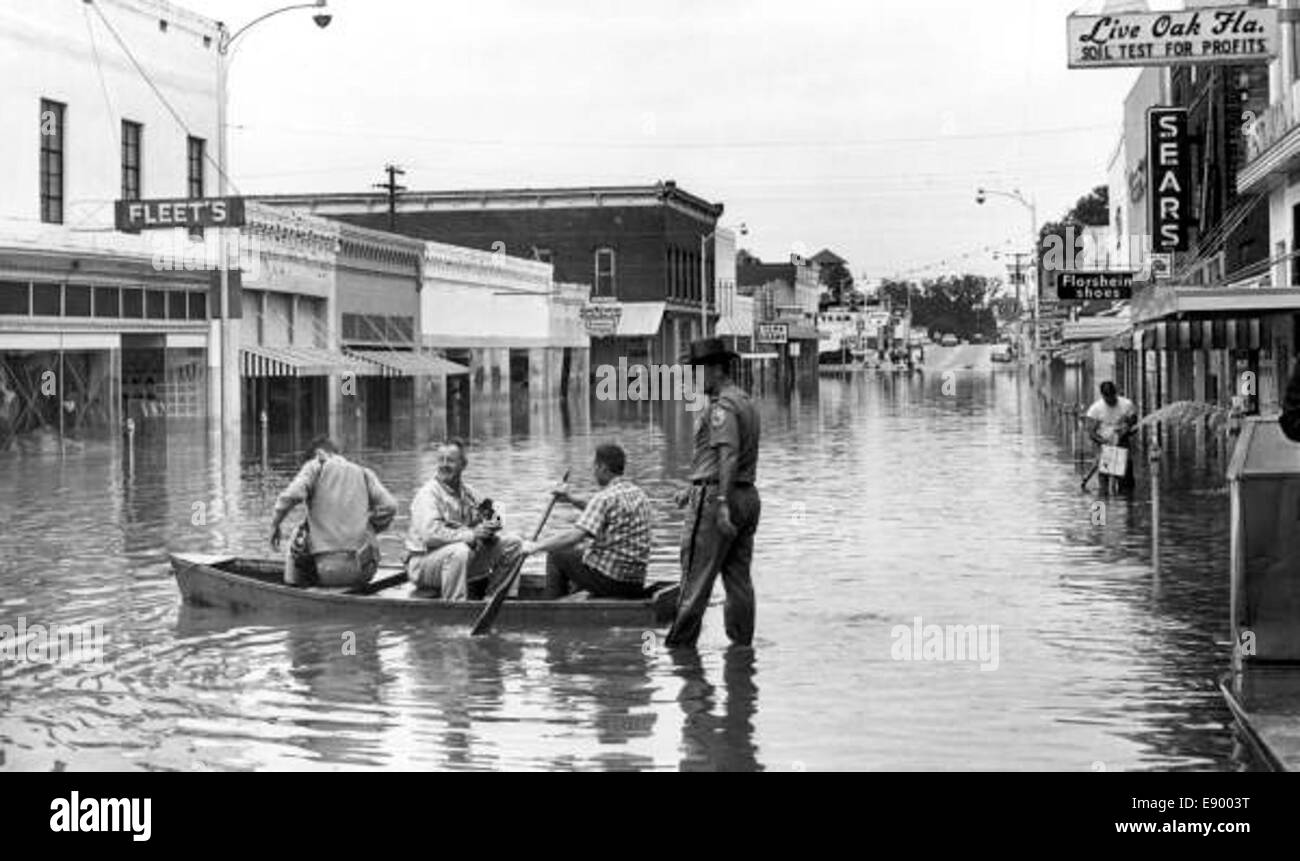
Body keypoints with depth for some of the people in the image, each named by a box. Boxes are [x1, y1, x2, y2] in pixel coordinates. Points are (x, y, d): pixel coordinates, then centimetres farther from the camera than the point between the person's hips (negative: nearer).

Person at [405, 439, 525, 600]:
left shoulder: (467, 492, 8)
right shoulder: (428, 494, -16)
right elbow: (430, 535, -30)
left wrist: (491, 525, -13)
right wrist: (471, 535, -30)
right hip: (423, 563, -7)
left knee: (513, 544, 1)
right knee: (458, 551, -40)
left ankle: (478, 592, 3)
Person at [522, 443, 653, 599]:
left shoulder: (605, 497, -17)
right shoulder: (639, 494, 9)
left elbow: (574, 537, -23)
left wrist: (536, 547, -12)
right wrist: (572, 500, 19)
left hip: (609, 579, -8)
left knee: (556, 555, 12)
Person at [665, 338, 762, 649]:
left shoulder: (722, 407, -14)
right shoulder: (746, 403, 18)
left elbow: (728, 456, -25)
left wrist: (722, 503, -31)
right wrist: (694, 490, 27)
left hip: (717, 497, -9)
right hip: (748, 496, 9)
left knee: (696, 577, -3)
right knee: (738, 576, 9)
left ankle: (679, 643, 1)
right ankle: (742, 643, 11)